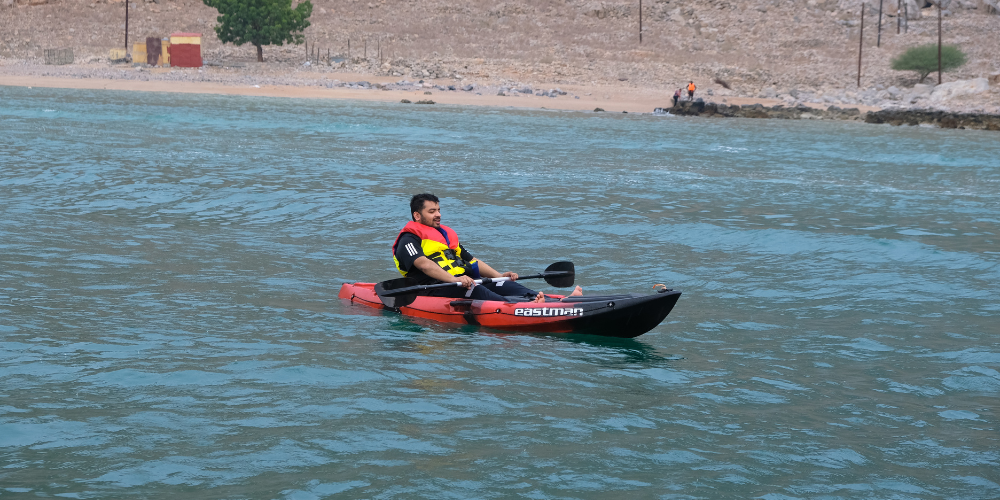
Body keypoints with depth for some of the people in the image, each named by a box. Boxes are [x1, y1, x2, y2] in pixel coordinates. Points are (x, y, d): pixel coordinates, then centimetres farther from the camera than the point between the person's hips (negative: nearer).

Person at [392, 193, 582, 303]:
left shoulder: (446, 234, 30)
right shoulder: (409, 240, 2)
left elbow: (471, 262, 27)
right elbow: (423, 264, -18)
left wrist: (499, 276, 10)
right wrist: (453, 279, -33)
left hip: (461, 281, 7)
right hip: (435, 289, -7)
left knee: (505, 286, -18)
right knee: (475, 290, -36)